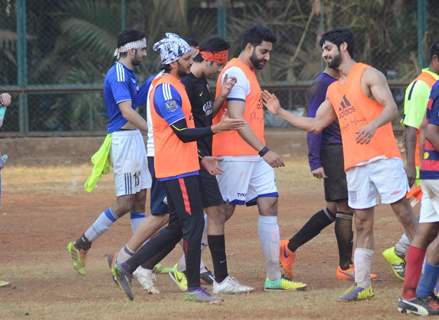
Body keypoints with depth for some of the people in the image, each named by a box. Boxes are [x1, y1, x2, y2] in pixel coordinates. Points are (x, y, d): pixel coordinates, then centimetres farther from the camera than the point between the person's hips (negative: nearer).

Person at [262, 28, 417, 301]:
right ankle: (362, 285, 5)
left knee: (405, 214, -7)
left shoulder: (368, 75, -2)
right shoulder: (334, 90, 21)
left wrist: (374, 124, -33)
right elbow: (315, 124, 26)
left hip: (383, 158, -7)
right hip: (355, 164, 7)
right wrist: (280, 112, 22)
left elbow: (392, 108, -14)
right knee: (362, 224, 5)